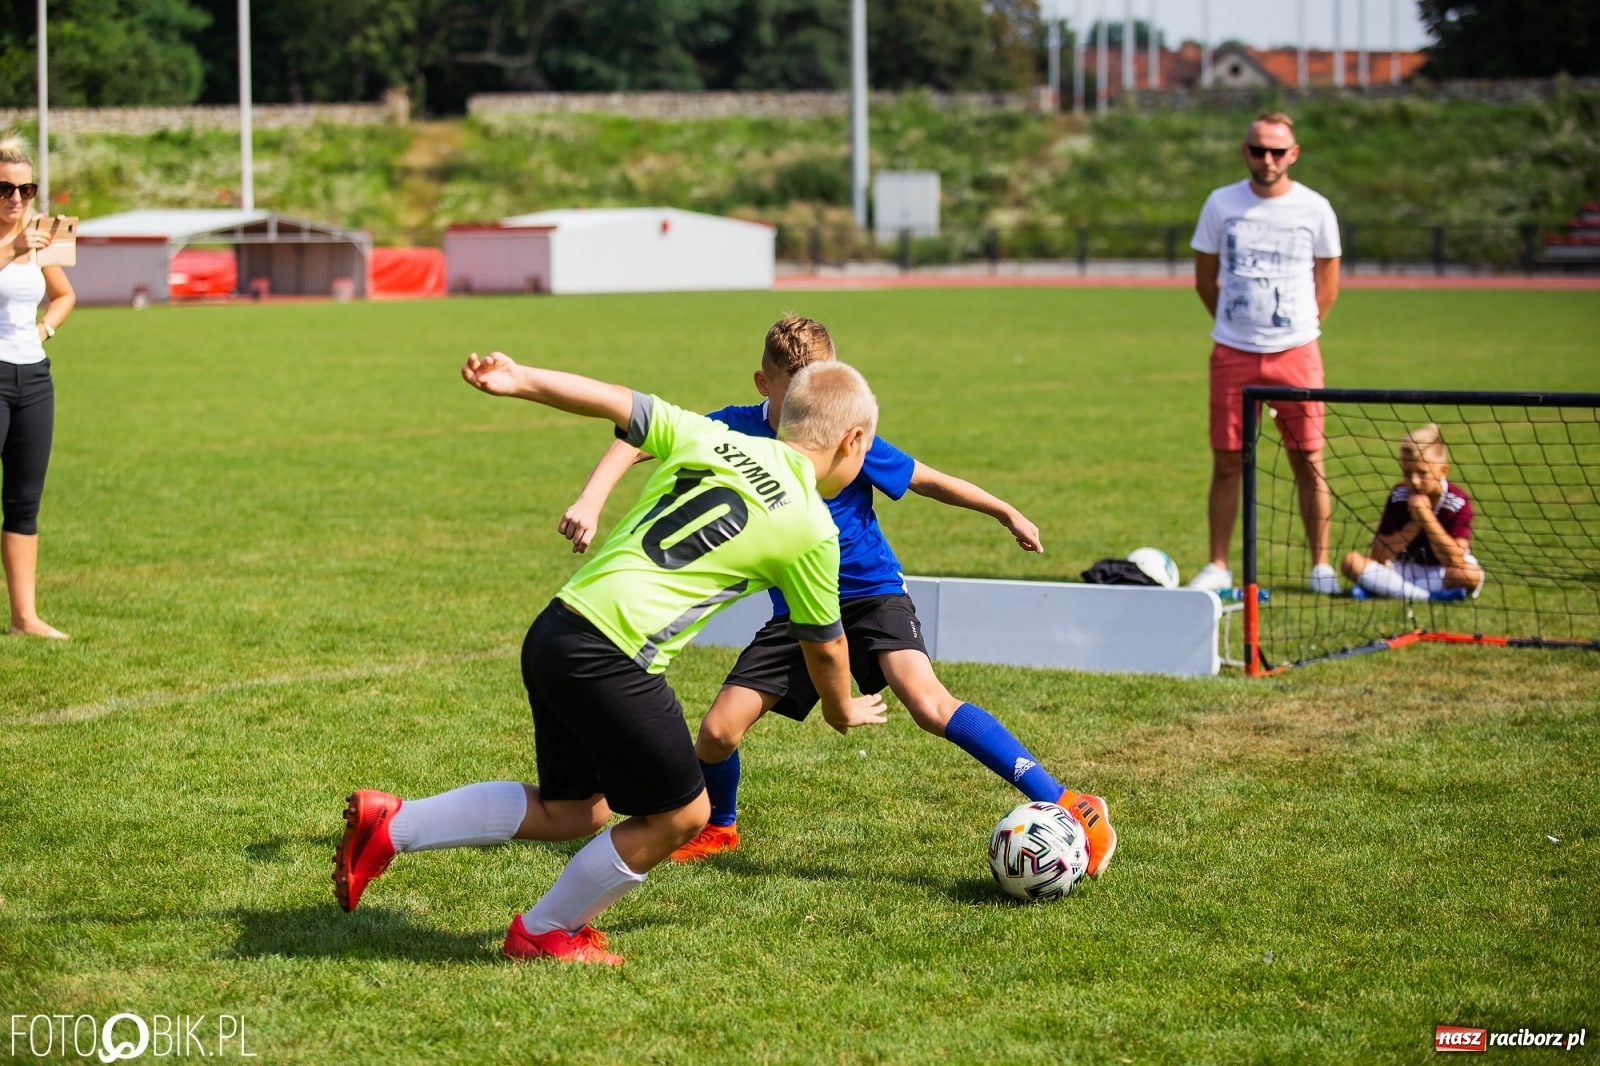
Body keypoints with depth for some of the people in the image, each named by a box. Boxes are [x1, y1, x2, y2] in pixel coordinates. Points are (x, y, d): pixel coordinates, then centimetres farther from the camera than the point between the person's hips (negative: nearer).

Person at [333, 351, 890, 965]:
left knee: (572, 811, 20)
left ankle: (390, 826, 18)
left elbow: (617, 403, 8)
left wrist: (519, 380, 10)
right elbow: (824, 644, 12)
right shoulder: (811, 529, -1)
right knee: (679, 814, 10)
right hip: (610, 660, -8)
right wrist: (843, 710, 32)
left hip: (555, 633, 8)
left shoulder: (708, 438, 13)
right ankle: (543, 933, 22)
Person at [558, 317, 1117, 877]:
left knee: (927, 700, -29)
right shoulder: (737, 430, -10)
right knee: (716, 732, -5)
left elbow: (928, 480, 0)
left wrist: (1009, 515, 10)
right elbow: (637, 441, -12)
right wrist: (590, 502, -28)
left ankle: (1066, 807, -29)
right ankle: (718, 827, 30)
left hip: (871, 591, -3)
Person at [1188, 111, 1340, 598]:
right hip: (1233, 354, 1)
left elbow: (1327, 283, 11)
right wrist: (1236, 324, 9)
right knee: (1227, 462, 2)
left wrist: (1300, 328, 7)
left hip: (1296, 352, -1)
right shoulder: (1221, 204, 2)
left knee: (1308, 461, 0)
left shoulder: (1315, 209, 0)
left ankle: (1321, 565, 9)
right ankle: (1217, 566, 9)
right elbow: (1205, 278, 12)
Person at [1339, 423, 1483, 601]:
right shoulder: (1399, 496, -6)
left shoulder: (1458, 502, -14)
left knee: (1472, 575, -37)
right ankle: (1431, 596, -28)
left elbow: (1455, 561, -24)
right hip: (1404, 569, 3)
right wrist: (1414, 526, -21)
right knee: (1351, 561, -20)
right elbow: (1378, 557, -9)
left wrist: (1426, 516, -27)